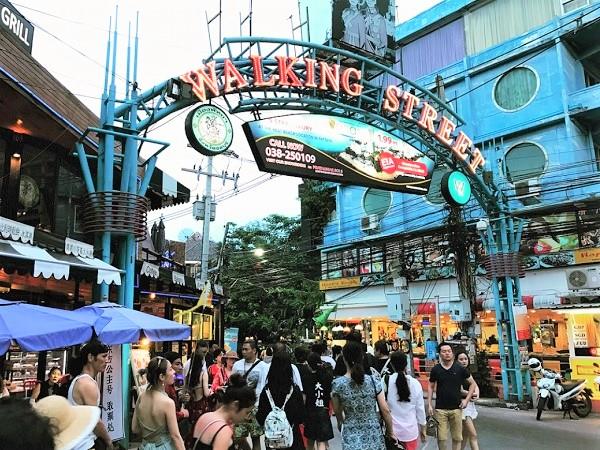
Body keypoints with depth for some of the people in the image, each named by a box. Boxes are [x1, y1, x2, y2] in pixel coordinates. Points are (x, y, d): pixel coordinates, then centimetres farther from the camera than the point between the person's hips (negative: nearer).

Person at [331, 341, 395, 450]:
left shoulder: (337, 384, -11)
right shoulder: (374, 381, -11)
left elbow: (337, 411, 5)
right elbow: (385, 410, -6)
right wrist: (390, 431, 11)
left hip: (352, 439, 0)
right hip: (374, 437, 1)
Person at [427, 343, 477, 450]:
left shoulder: (460, 368, -2)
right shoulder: (435, 369, -1)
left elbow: (472, 383, 8)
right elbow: (431, 387, 7)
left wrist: (466, 400, 1)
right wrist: (429, 405, 1)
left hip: (456, 408, 1)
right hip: (440, 409, 0)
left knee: (457, 437, 8)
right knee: (441, 437, 0)